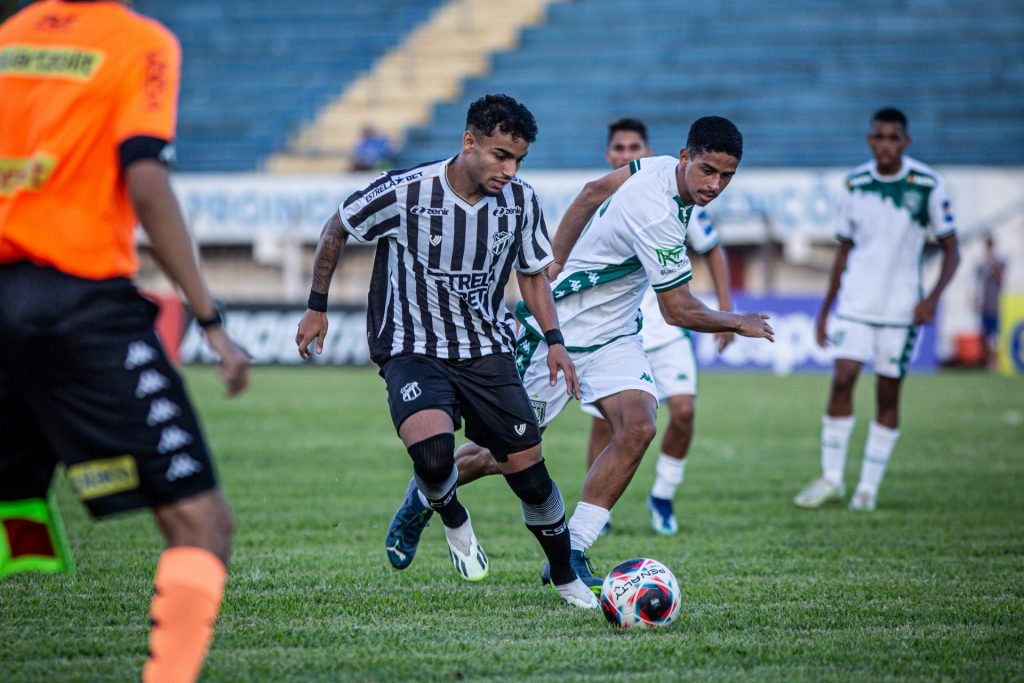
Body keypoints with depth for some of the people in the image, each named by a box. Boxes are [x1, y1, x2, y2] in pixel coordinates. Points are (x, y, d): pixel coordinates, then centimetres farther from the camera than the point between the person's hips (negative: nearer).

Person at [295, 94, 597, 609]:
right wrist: (317, 307, 4)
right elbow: (336, 229, 0)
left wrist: (554, 340, -2)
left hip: (487, 350, 4)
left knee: (530, 473, 0)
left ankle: (566, 580, 24)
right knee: (433, 455, -30)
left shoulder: (521, 201, -5)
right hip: (412, 351, -4)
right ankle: (451, 517, 7)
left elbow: (532, 274, 12)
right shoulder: (405, 192, -18)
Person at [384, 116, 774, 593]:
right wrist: (740, 324, -5)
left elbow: (595, 191, 12)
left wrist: (558, 261, 17)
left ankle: (570, 555, -11)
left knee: (637, 427, -16)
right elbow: (679, 310, -22)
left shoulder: (660, 167, -5)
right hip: (562, 333, -8)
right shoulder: (657, 216, -31)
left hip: (614, 336, 8)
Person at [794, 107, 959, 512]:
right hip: (855, 303, 2)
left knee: (888, 395, 1)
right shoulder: (856, 184, 4)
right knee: (842, 380, -11)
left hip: (901, 308, -2)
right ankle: (831, 479, -1)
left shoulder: (927, 185, -6)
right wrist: (825, 308, 12)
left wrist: (932, 298, -17)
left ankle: (869, 486, 10)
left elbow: (950, 250, -2)